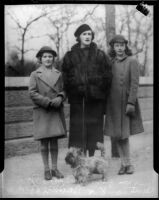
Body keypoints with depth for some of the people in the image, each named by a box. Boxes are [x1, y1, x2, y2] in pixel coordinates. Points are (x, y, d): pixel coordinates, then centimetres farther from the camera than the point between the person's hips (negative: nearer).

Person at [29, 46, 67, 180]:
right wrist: (48, 102, -13)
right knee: (44, 142, 2)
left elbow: (63, 90, 12)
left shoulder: (58, 74, 10)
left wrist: (60, 98, -10)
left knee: (54, 141, 6)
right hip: (42, 111, -2)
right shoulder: (35, 74, 2)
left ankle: (55, 168, 15)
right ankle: (46, 169, 13)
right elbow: (32, 93, -5)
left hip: (56, 111, 2)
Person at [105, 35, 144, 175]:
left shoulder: (132, 61, -3)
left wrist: (131, 103, -15)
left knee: (124, 134, -2)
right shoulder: (110, 63, 9)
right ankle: (125, 164, 14)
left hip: (126, 102, -4)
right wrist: (105, 104, 8)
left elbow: (135, 83, -8)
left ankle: (127, 164, 12)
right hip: (113, 103, 4)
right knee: (117, 135, 4)